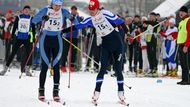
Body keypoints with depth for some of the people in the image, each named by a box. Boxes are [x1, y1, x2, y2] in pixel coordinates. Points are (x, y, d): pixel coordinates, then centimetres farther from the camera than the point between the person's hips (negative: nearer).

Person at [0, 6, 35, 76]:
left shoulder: (31, 19, 5)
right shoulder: (18, 18, 4)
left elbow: (33, 29, 7)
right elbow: (14, 27, 6)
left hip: (27, 39, 1)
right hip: (18, 38, -1)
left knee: (29, 53, -7)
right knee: (13, 53, -1)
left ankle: (27, 69, 5)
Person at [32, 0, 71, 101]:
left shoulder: (63, 12, -1)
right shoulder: (46, 10, -7)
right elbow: (34, 20, -13)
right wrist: (42, 18, -33)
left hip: (57, 40, 2)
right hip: (46, 39, -2)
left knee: (56, 66, -1)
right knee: (44, 66, -3)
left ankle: (56, 92, 2)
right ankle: (41, 91, 4)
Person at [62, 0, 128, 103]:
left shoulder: (105, 14, -14)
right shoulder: (90, 20, 1)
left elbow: (119, 21, -13)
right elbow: (78, 26, 5)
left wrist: (127, 32, -18)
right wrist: (64, 31, 3)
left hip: (117, 44, -3)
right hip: (106, 46, 3)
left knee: (118, 70, -1)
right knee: (103, 68, -7)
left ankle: (121, 93, 9)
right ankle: (97, 92, -5)